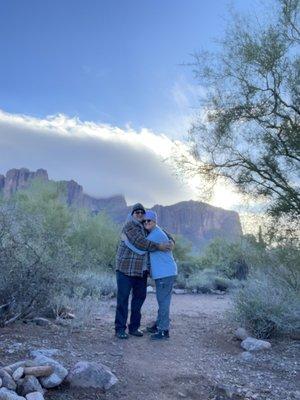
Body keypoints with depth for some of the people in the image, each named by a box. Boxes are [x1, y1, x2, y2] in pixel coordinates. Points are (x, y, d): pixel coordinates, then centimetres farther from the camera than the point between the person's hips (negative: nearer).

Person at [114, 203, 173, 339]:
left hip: (141, 269, 8)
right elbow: (140, 242, -20)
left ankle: (134, 327, 23)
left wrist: (170, 240, 6)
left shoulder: (145, 226, 14)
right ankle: (120, 329, 9)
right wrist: (158, 247, -19)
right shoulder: (129, 225, -9)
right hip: (126, 268, -7)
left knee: (139, 297, 12)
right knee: (123, 298, -1)